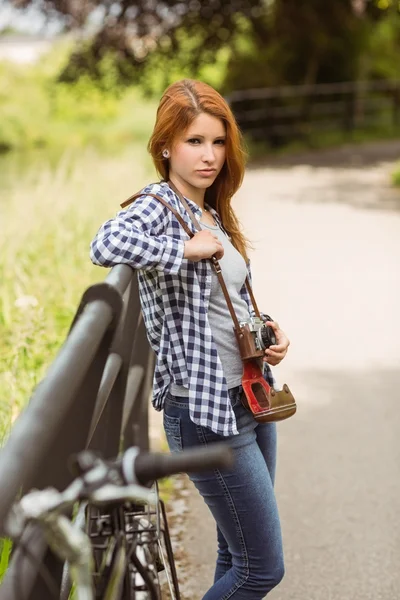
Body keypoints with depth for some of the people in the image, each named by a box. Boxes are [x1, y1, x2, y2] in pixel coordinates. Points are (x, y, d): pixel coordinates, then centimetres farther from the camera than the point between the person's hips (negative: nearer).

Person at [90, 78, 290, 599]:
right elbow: (106, 245, -39)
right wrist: (188, 248, -27)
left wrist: (269, 332, 4)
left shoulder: (215, 213, 9)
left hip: (252, 397, 8)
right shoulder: (155, 208, -15)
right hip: (205, 413, -8)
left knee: (238, 554, 19)